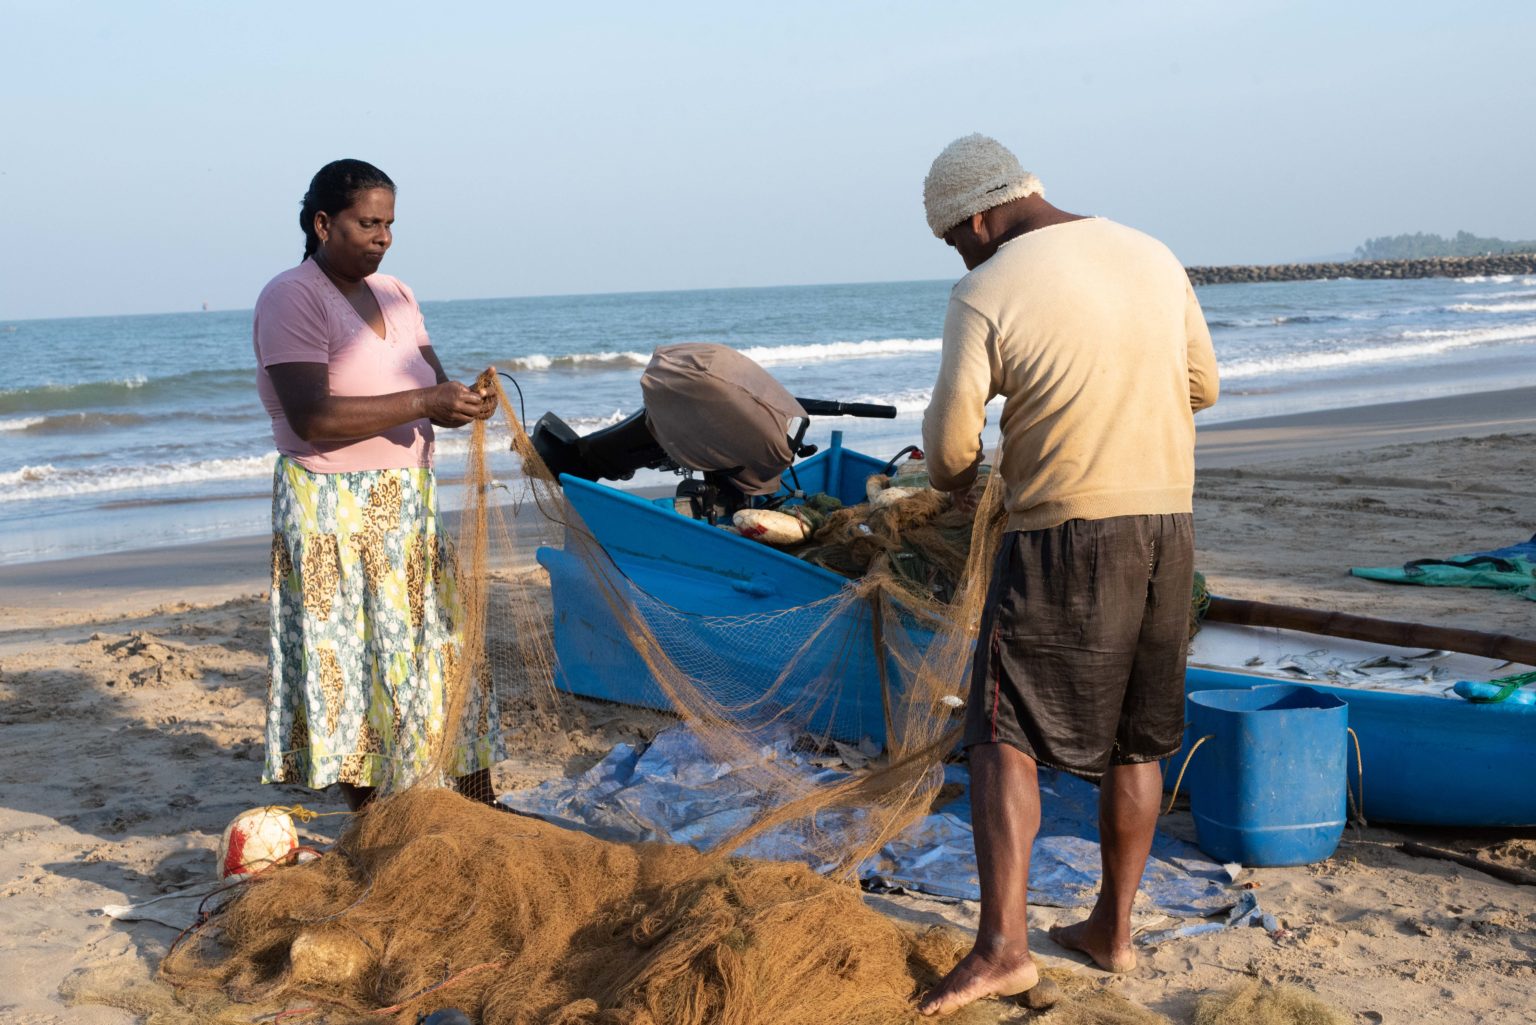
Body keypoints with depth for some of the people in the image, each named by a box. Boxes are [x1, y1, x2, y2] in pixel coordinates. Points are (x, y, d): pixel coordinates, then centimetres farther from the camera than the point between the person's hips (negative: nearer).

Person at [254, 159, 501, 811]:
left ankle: (479, 801, 18)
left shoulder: (394, 295, 13)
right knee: (351, 660, -1)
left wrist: (464, 402, -14)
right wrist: (425, 402, -26)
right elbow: (312, 418, -23)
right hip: (333, 509, -7)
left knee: (444, 642, 9)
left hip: (410, 504, 7)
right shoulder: (291, 298, -12)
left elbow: (433, 386, 11)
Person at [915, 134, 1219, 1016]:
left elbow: (951, 444, -10)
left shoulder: (987, 293, -10)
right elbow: (1202, 387, 17)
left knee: (1005, 733, 0)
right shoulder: (1155, 258, 9)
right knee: (1136, 740, 15)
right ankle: (1113, 929, 25)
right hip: (1168, 522, 6)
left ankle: (1003, 944, -7)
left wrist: (957, 477, 12)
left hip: (1064, 532, -6)